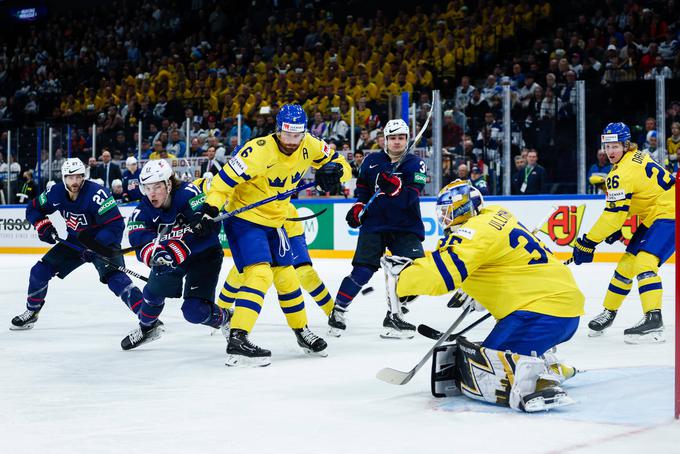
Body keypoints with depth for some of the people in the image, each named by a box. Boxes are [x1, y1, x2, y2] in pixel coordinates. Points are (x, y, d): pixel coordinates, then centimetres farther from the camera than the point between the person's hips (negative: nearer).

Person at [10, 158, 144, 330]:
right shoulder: (56, 193, -10)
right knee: (40, 271, 3)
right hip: (75, 241, 6)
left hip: (102, 241, -6)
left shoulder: (96, 193, -29)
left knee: (114, 277, -29)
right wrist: (43, 225, -12)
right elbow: (33, 209, 8)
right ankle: (31, 312, 28)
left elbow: (116, 225, -31)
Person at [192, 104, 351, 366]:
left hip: (273, 221, 7)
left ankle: (302, 332, 35)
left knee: (286, 276, 16)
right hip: (244, 219, -7)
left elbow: (341, 165, 4)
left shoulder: (309, 146, -7)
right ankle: (237, 341, -27)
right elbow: (225, 180, -24)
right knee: (260, 274, -23)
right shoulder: (259, 151, -26)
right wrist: (209, 212, -32)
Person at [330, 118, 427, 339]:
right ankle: (338, 310, 6)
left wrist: (395, 186, -30)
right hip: (374, 223, -1)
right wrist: (358, 205, 4)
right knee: (363, 270, -11)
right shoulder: (372, 161, 4)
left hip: (406, 227, 1)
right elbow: (362, 186, 20)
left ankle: (394, 315, 3)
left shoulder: (415, 164, -2)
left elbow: (411, 199, -14)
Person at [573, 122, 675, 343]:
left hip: (669, 215, -11)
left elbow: (614, 212, -24)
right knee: (627, 262, 13)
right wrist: (616, 228, 16)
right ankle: (609, 312, 26)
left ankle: (653, 320, -33)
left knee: (644, 261, -27)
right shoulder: (635, 156, 8)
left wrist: (588, 242, -20)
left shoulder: (623, 172, -23)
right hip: (653, 216, 11)